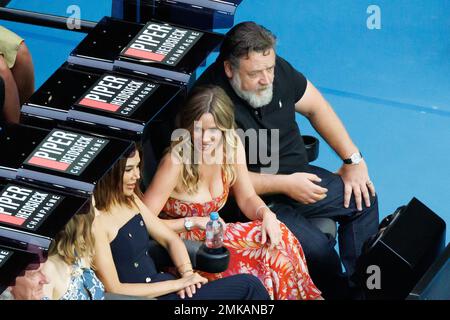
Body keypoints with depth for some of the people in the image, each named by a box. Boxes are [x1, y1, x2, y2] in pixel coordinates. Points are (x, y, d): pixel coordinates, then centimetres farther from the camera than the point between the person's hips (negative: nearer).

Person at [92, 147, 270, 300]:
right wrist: (178, 284, -15)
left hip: (161, 286, 8)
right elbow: (113, 290, -19)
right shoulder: (95, 222, -17)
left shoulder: (130, 200, 10)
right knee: (249, 286, -12)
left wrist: (187, 273, -4)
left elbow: (170, 239, 16)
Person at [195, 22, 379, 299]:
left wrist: (353, 160, 2)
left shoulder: (276, 69, -7)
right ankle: (338, 293, 4)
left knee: (362, 197, 3)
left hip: (296, 177, 8)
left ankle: (361, 286, 14)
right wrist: (286, 185, -24)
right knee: (317, 249, -24)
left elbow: (315, 107, 7)